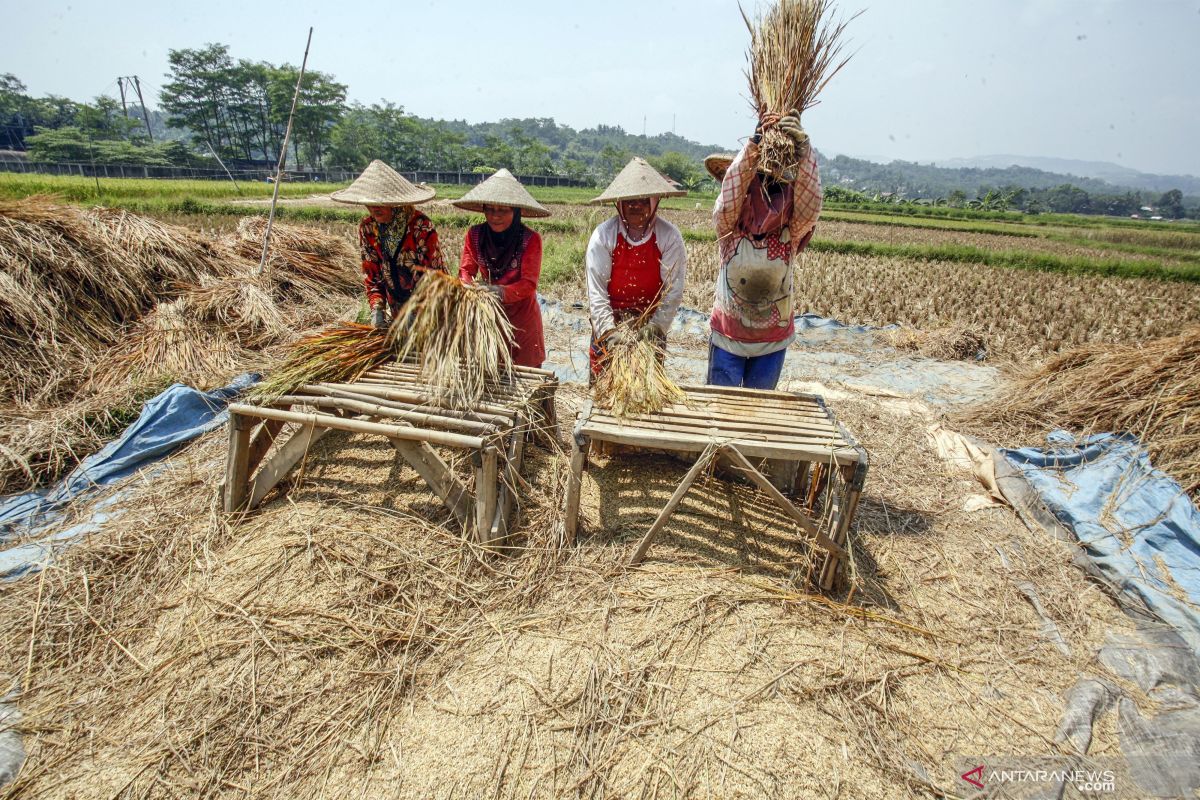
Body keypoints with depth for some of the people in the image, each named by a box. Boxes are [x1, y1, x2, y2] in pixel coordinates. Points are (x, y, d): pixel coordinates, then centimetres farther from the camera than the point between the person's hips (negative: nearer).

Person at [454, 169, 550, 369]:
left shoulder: (530, 239, -15)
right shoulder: (475, 235, -3)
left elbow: (529, 283, -19)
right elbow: (465, 270, -2)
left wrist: (501, 292, -37)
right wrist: (471, 286, -26)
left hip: (522, 316, -3)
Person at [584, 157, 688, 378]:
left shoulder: (669, 237, -8)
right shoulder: (603, 235, -10)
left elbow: (673, 290, -11)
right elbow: (596, 290, -14)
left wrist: (656, 326, -22)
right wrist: (609, 331, -24)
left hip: (650, 324, 0)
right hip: (609, 323, 0)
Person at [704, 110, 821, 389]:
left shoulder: (791, 233, -9)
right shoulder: (730, 228, -11)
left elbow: (810, 202, -26)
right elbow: (730, 192, -28)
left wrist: (802, 150, -38)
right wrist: (754, 145, -40)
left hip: (773, 342, 2)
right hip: (727, 338, -1)